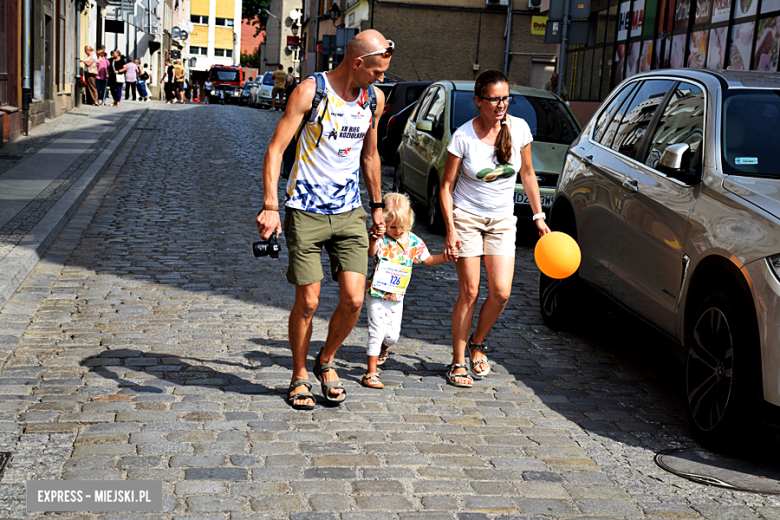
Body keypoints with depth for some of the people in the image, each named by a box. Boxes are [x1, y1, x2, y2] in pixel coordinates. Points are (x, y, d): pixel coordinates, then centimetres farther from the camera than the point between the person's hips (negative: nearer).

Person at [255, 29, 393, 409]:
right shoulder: (310, 92, -11)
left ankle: (326, 362, 22)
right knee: (307, 303, -1)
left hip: (349, 212, 4)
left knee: (353, 300, -4)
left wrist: (377, 206, 22)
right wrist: (270, 207, -21)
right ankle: (299, 376, 21)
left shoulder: (374, 98, 6)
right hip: (306, 211, -4)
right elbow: (276, 149, -12)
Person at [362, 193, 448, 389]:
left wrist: (445, 256, -1)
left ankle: (382, 348, 45)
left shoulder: (413, 241, 2)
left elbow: (427, 259, 13)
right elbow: (369, 252, -29)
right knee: (377, 330, -8)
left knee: (392, 334, 8)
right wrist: (373, 237, -45)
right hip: (377, 294, -4)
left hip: (396, 297, 4)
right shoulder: (381, 239, -11)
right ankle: (371, 372, 0)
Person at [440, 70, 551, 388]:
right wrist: (451, 230, -15)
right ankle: (458, 362, 10)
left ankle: (477, 343, 23)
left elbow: (527, 174, 7)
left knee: (501, 293, -5)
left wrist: (539, 217, 5)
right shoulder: (464, 136, -15)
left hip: (502, 220, 3)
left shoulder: (519, 128, -6)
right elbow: (446, 185, -8)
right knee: (470, 293, -4)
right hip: (466, 217, -3)